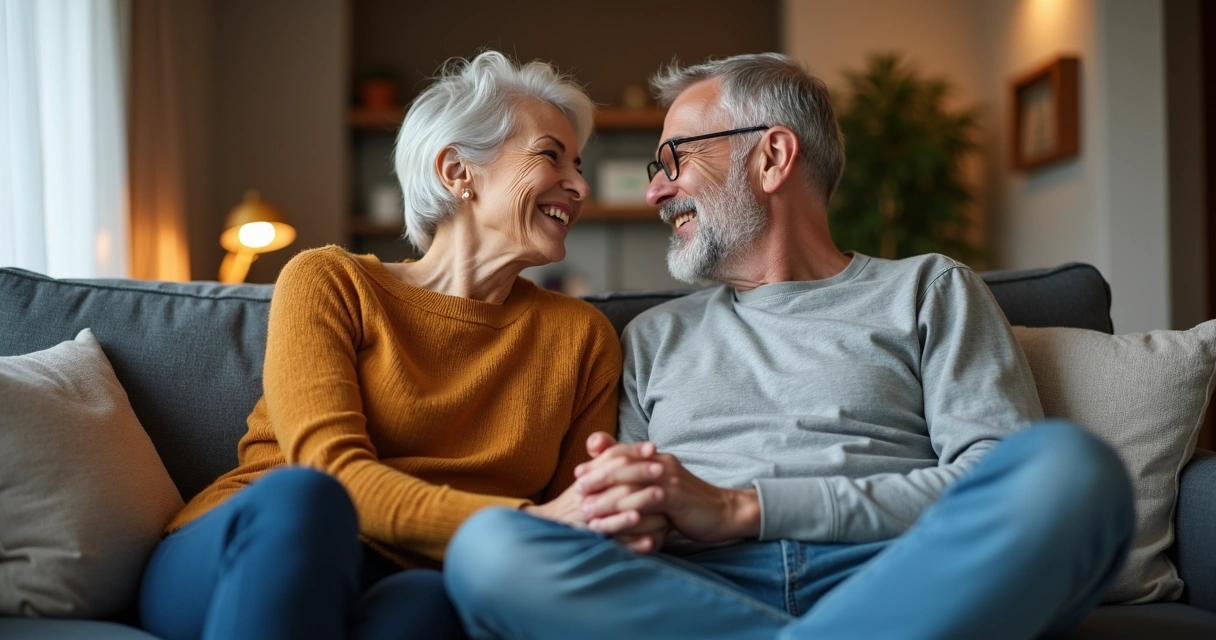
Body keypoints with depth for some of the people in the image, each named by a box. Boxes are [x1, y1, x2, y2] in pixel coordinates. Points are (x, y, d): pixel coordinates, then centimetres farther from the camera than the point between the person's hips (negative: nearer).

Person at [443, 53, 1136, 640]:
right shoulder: (655, 337, 28)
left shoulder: (927, 291, 18)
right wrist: (632, 504, -8)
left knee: (1074, 462, -32)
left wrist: (743, 508, -8)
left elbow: (1006, 479, 0)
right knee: (490, 546, -29)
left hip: (902, 583, -2)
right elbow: (629, 519, 20)